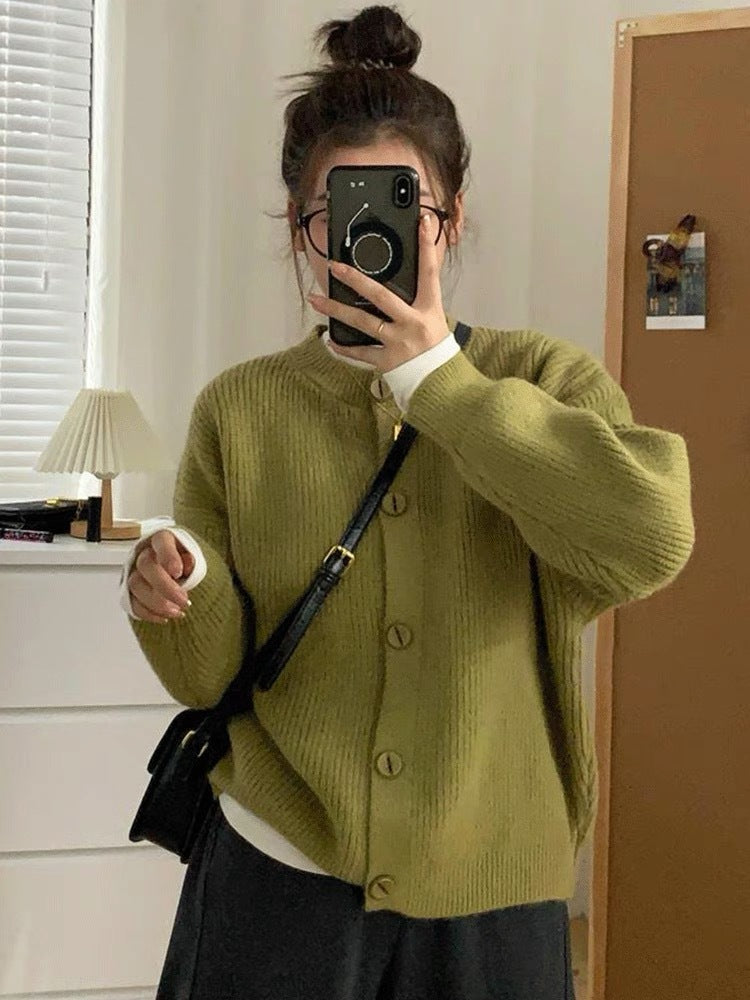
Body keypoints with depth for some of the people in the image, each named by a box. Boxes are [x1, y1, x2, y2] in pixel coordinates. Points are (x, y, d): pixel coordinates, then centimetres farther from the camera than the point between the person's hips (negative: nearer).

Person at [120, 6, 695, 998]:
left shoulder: (543, 379, -3)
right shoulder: (241, 408, -1)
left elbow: (652, 542, -22)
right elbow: (213, 675, 0)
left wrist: (439, 377, -18)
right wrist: (180, 596, -22)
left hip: (487, 892, 0)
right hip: (279, 878, 1)